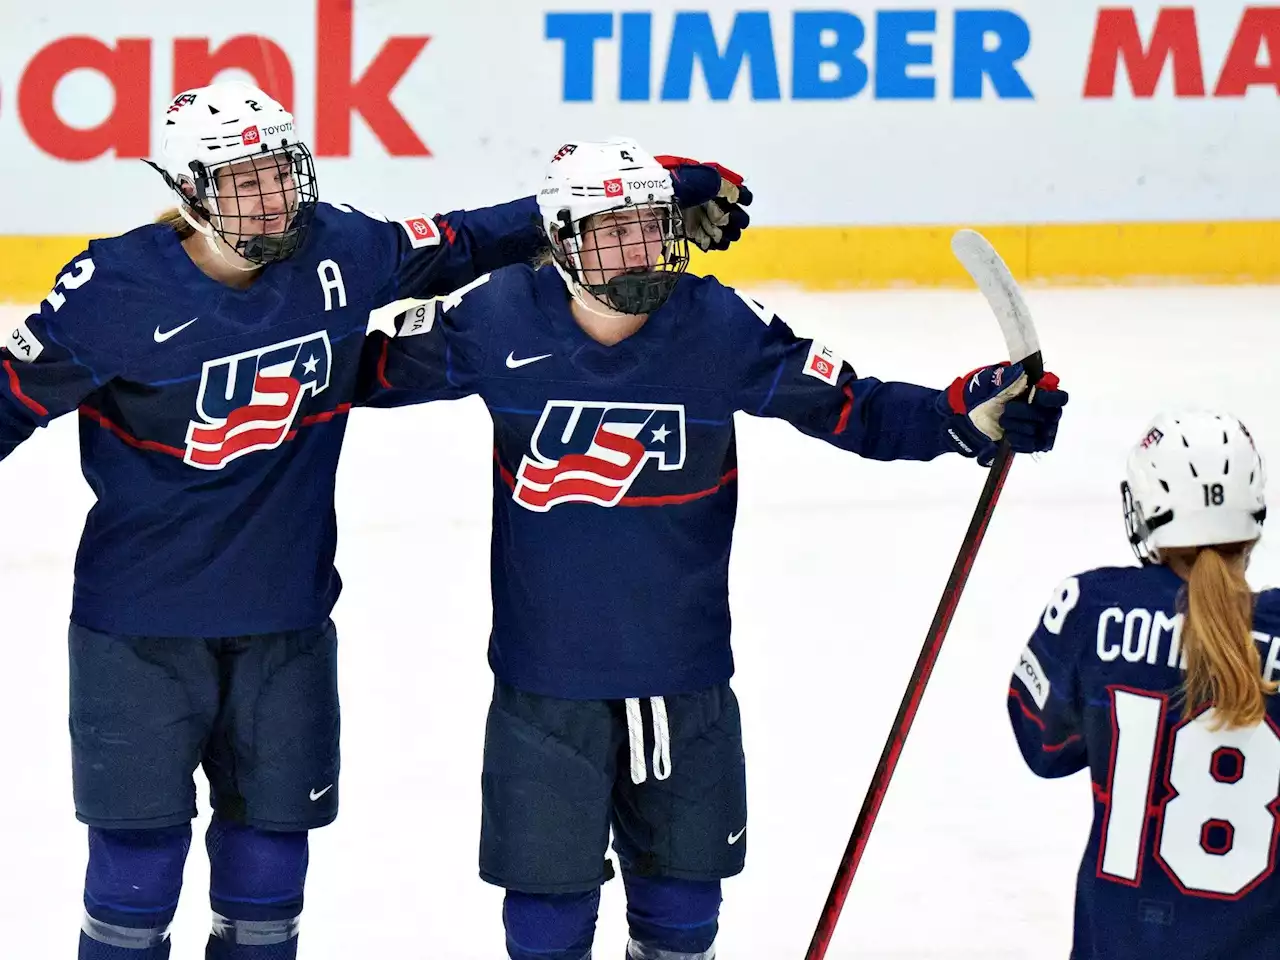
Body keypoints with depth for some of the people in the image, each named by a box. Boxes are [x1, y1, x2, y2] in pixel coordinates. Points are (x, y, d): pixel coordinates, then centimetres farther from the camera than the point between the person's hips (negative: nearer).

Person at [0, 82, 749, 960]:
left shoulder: (340, 253, -5)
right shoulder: (117, 290, -16)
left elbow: (465, 246, 5)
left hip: (286, 618, 4)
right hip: (140, 619, -4)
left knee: (273, 835, 13)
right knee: (139, 851, 1)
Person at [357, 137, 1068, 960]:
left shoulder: (722, 327, -9)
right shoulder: (500, 319, -10)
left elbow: (847, 407, -4)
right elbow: (378, 369, 3)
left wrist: (968, 416, -16)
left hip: (682, 673, 1)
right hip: (546, 673, -1)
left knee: (684, 887, 15)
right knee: (548, 889, 7)